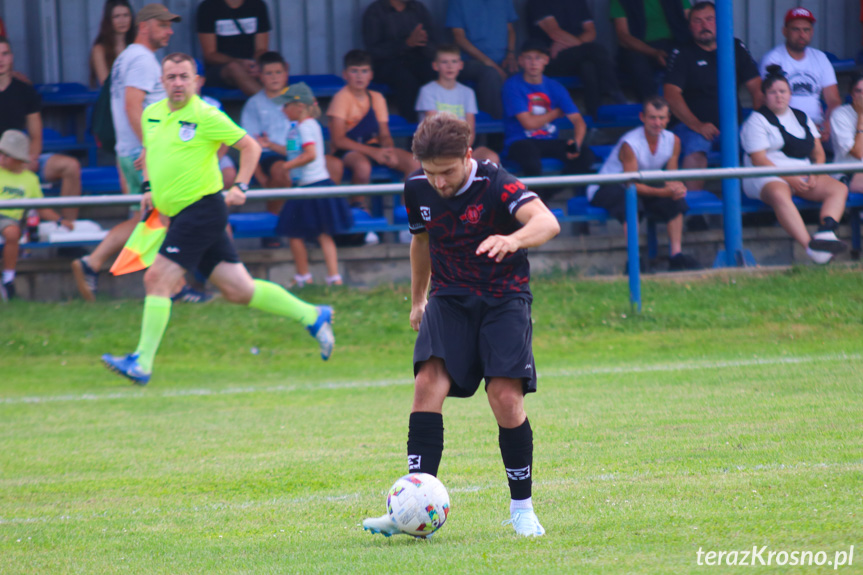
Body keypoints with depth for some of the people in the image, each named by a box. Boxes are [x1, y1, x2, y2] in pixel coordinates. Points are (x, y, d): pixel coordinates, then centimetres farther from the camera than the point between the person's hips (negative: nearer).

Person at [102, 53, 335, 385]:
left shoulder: (205, 116, -9)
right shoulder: (151, 115, 12)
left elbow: (250, 146, -4)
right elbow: (150, 152, 30)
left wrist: (240, 187, -12)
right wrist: (149, 189, 16)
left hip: (202, 208, -7)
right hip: (179, 214, 7)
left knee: (157, 279, -14)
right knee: (238, 290, 8)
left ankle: (142, 363, -11)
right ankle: (312, 316, 22)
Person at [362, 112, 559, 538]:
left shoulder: (496, 185, -18)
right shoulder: (418, 190, -1)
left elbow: (547, 222, -35)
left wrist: (513, 239, -56)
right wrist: (417, 299, 30)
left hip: (503, 300, -4)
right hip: (448, 300, 4)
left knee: (506, 398, -15)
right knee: (427, 384, -17)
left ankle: (522, 509, 3)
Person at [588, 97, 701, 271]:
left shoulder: (673, 141, -4)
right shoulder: (630, 144, -26)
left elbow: (671, 177, -4)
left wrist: (676, 187, -30)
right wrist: (663, 192, -42)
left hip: (644, 186, 7)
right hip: (605, 189, -7)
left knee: (676, 198, -16)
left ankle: (676, 255, -15)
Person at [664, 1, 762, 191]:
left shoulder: (736, 48, 14)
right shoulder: (682, 55, 4)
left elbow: (756, 88, 13)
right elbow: (671, 95, -7)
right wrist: (697, 125, -19)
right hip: (694, 125, -3)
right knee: (694, 155, -36)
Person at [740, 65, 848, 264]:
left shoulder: (802, 119, 21)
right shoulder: (757, 121, 2)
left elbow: (818, 153, 19)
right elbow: (759, 160, -9)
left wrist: (815, 175, -4)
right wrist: (789, 179, -17)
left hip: (803, 176, 6)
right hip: (767, 177, -6)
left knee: (839, 188, -18)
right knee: (779, 194, -41)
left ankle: (826, 232, -44)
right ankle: (810, 245, -56)